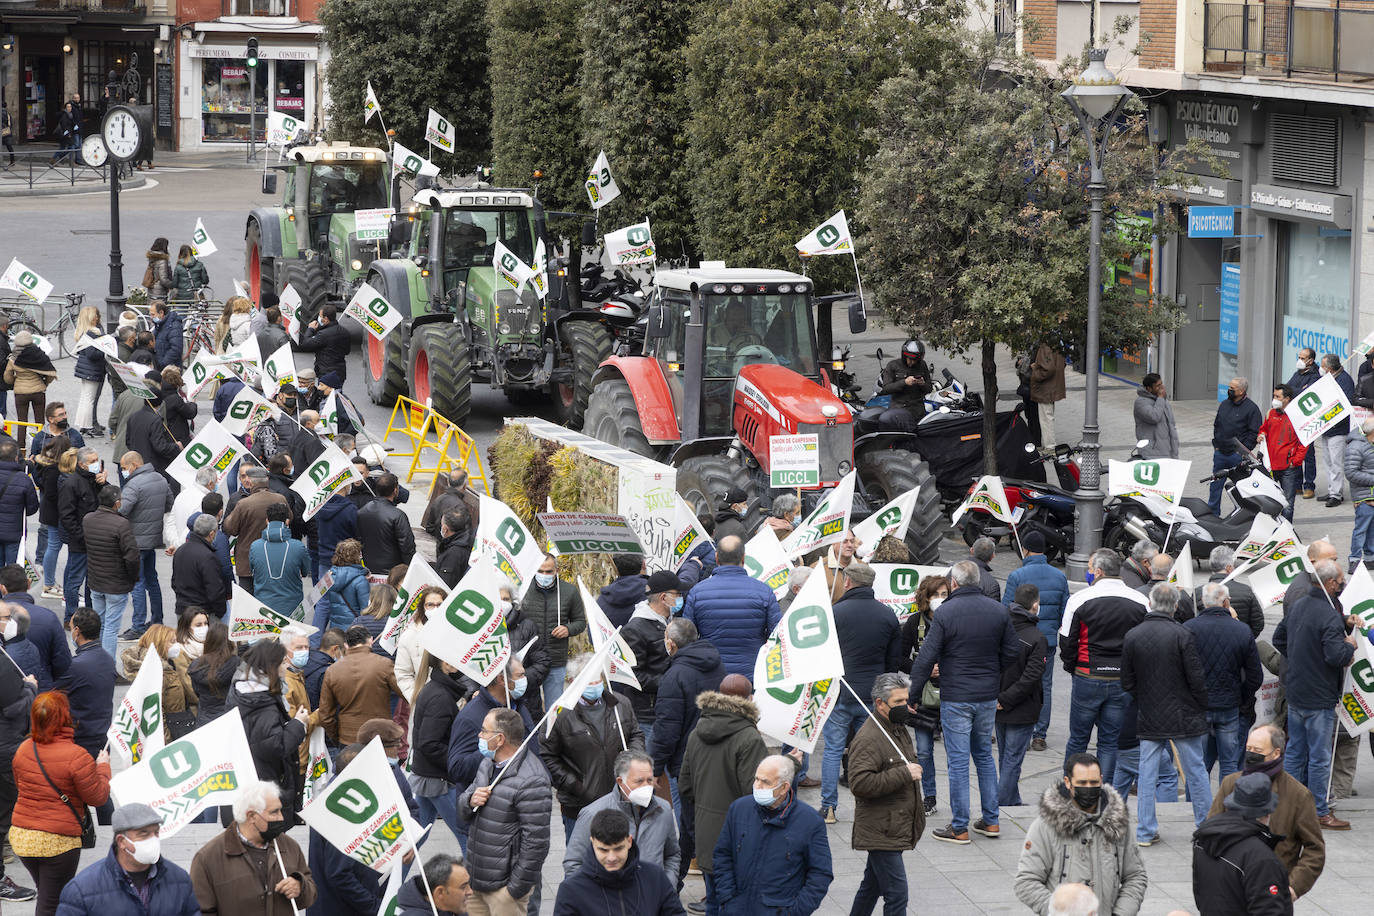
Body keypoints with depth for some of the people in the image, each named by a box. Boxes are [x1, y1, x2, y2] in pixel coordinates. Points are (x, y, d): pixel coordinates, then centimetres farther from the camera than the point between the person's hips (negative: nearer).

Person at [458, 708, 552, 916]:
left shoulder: (531, 781, -20)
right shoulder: (488, 765, 10)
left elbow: (536, 841, -20)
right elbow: (462, 810, 19)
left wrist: (518, 887, -18)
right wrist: (471, 801, -6)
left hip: (504, 884, -9)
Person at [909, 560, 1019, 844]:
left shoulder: (946, 612, -13)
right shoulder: (998, 610, 1)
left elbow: (927, 658, -13)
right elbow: (1013, 651, 8)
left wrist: (911, 693, -6)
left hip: (956, 697, -5)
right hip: (988, 696, 5)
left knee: (958, 761, 0)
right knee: (984, 755, 18)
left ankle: (959, 828, 4)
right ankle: (991, 820, 21)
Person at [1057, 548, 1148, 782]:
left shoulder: (1079, 599, -9)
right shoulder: (1141, 602, -2)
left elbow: (1067, 641, -4)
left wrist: (1071, 667, 12)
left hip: (1088, 677, -2)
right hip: (1123, 681, 2)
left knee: (1077, 738, 11)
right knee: (1110, 742, 8)